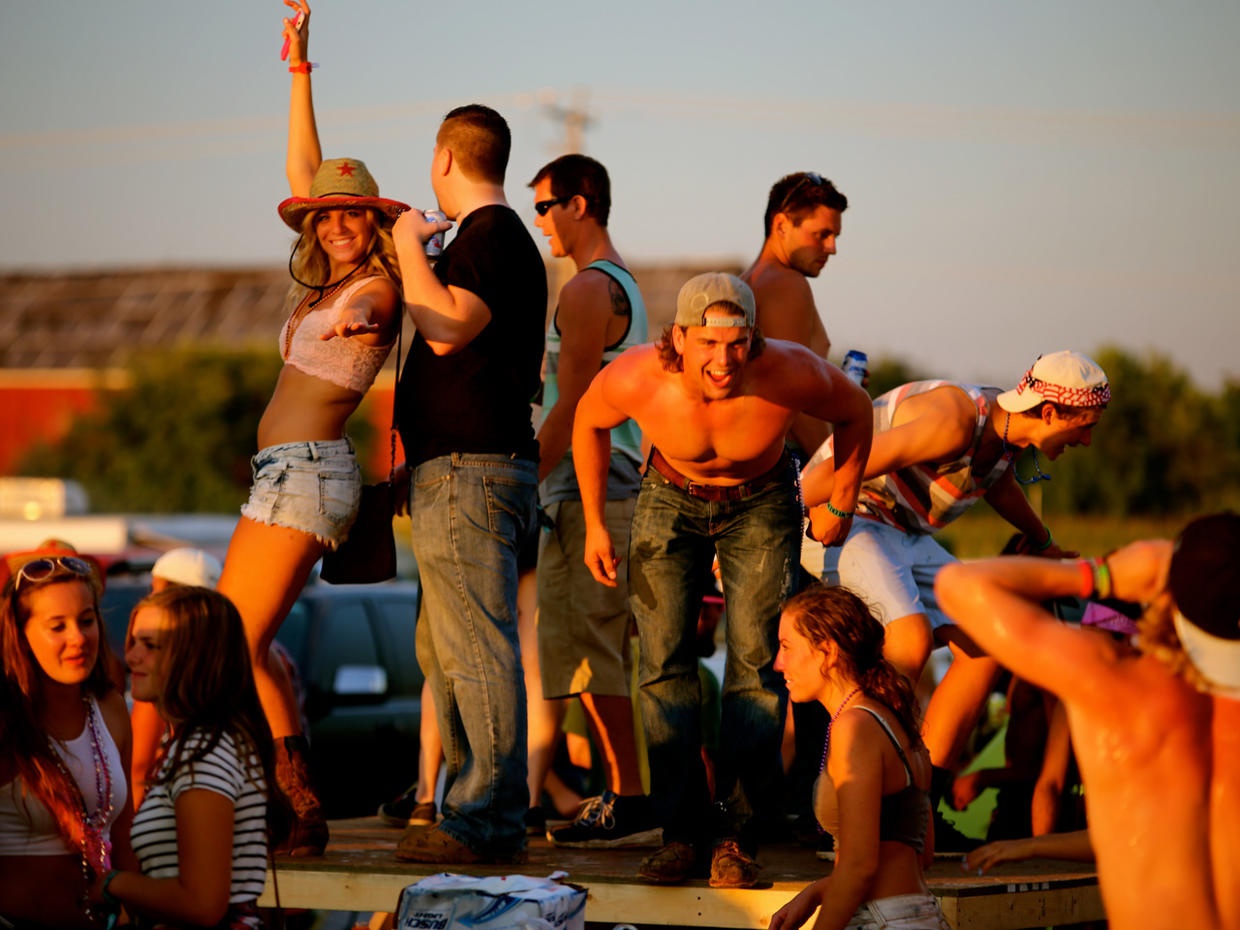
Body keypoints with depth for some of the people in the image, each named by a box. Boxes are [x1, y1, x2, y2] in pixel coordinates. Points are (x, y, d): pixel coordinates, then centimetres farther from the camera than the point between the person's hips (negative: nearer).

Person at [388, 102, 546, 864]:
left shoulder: (489, 234, -10)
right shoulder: (496, 237, 22)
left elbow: (447, 328, -24)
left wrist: (409, 246, -13)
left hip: (470, 472, -11)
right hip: (459, 469, 11)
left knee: (477, 649, -11)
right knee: (447, 651, 14)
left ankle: (491, 820, -12)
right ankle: (476, 807, 18)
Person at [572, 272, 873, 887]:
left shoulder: (791, 374, -34)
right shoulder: (635, 378, -32)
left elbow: (854, 411, -10)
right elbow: (589, 420, -7)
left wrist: (841, 507, -1)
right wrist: (594, 524, -2)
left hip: (761, 506, -1)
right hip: (671, 498, 1)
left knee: (756, 658, -12)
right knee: (664, 660, -7)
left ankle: (736, 835, -6)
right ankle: (683, 831, -1)